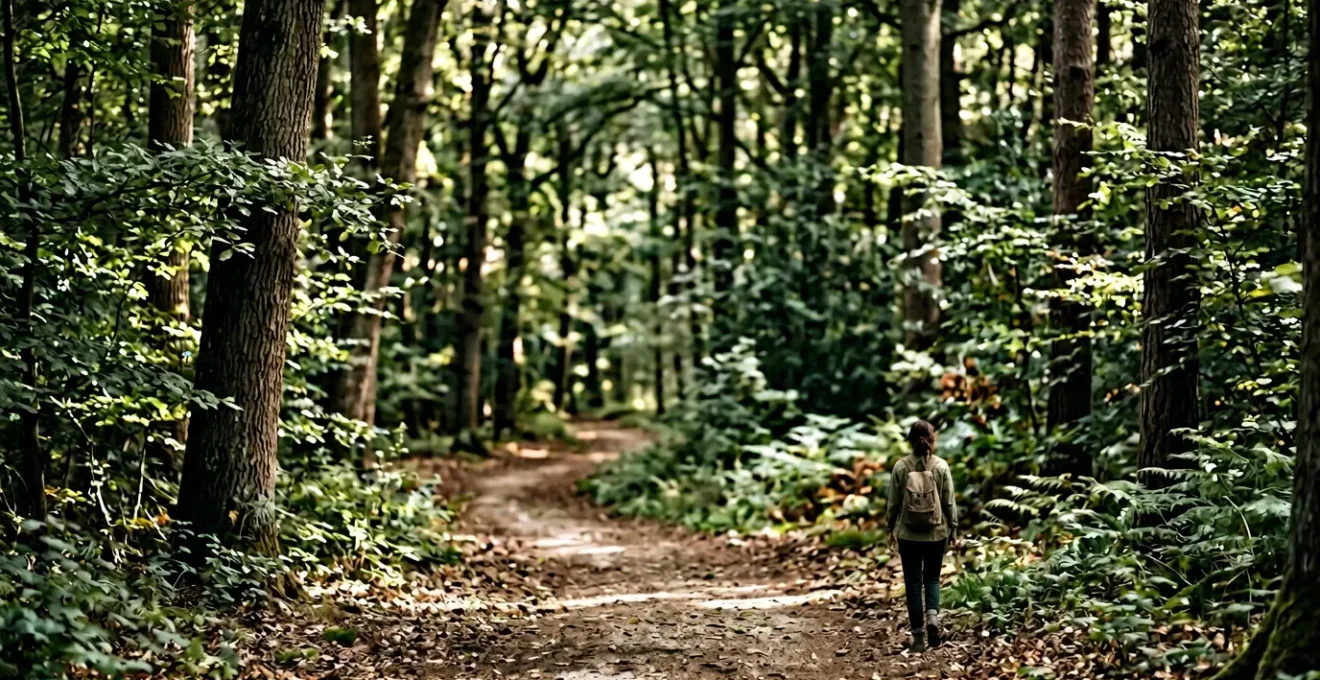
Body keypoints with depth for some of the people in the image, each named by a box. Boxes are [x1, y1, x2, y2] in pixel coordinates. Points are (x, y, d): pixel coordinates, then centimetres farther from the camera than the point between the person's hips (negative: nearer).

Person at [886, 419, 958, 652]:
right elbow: (950, 502, -3)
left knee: (913, 582, 7)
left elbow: (893, 502, -1)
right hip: (937, 534, 0)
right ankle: (932, 616, -8)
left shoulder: (901, 467, -7)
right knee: (932, 577, 17)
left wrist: (891, 529, 12)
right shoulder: (941, 466, -7)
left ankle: (918, 635, 7)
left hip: (908, 535, 0)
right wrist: (953, 530, 8)